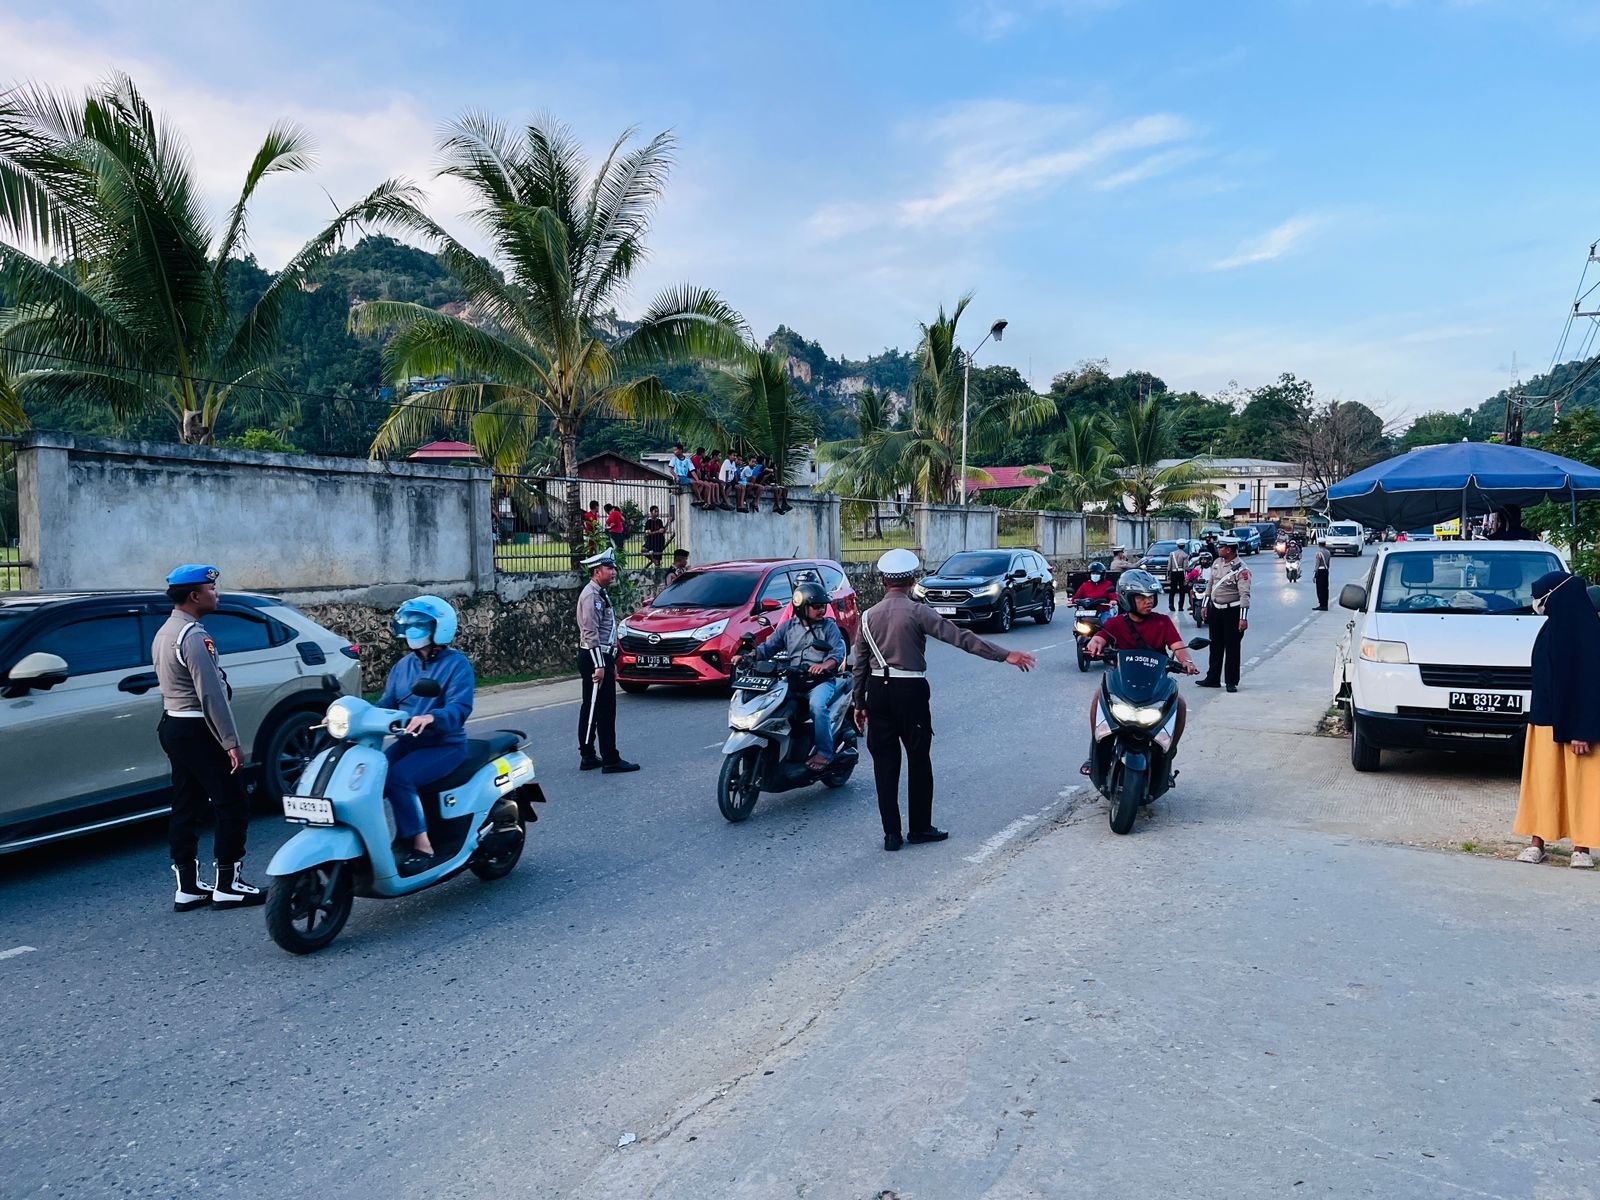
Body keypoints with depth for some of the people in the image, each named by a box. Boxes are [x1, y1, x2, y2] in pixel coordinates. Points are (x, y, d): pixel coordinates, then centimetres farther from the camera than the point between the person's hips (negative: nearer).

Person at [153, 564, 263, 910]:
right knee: (232, 805, -3)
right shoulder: (193, 635, -18)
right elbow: (210, 693, -23)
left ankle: (187, 887, 15)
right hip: (198, 730, -10)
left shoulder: (165, 632, 15)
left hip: (173, 725, 10)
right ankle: (227, 885, 1)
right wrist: (231, 742, -23)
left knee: (186, 807, 11)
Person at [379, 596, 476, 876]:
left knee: (398, 777, -30)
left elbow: (459, 708, -21)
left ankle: (421, 847, -24)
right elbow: (386, 704, 9)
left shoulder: (456, 664, -8)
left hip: (445, 745, -6)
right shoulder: (404, 665, 14)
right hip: (408, 742, 7)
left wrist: (430, 718, -42)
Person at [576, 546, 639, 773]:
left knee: (591, 709, 13)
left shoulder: (601, 595, 18)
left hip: (603, 657, 10)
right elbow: (591, 633, -20)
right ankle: (611, 760, -6)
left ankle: (588, 756, 18)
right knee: (604, 710, -8)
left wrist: (610, 663, 22)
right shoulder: (591, 596, -14)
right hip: (594, 658, -10)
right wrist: (599, 665, -22)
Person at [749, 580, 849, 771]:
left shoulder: (829, 626, 7)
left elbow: (838, 652, -5)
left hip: (822, 679, -4)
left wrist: (825, 665, -27)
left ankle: (824, 753, -23)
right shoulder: (787, 627, 15)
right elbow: (768, 647, 11)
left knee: (817, 704, -33)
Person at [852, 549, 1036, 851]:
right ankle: (920, 828, 16)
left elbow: (860, 663, 8)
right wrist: (1004, 654, -13)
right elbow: (960, 637, -14)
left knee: (884, 762, 7)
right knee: (918, 760, 10)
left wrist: (859, 703, 17)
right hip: (910, 691, -4)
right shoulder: (917, 612, -8)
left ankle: (891, 833, 8)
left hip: (877, 691, 4)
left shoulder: (869, 616, 4)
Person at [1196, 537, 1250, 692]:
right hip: (1215, 608, 7)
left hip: (1233, 611, -7)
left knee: (1232, 647, 1)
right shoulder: (1217, 563, 6)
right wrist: (1205, 605, 15)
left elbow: (1244, 594, -20)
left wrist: (1243, 618, -24)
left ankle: (1232, 681, 8)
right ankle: (1213, 678, 21)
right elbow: (1209, 584, 15)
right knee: (1215, 646, 13)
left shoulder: (1241, 569, -16)